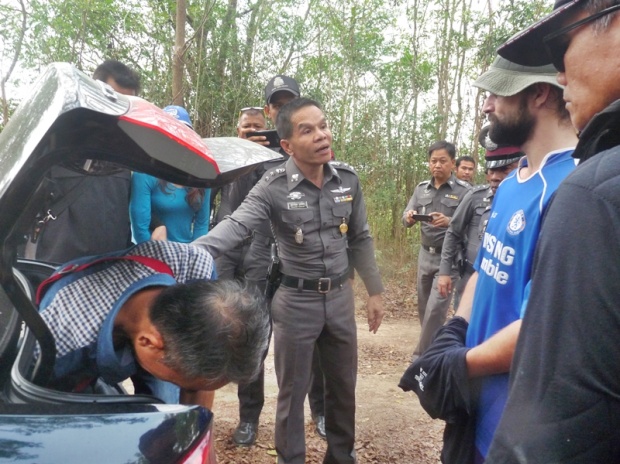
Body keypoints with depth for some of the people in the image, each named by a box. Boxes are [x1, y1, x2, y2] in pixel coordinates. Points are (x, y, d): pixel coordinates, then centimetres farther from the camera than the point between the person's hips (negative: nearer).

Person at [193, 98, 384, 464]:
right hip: (296, 300, -4)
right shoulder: (273, 187, -15)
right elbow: (236, 226, -30)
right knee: (293, 390, 11)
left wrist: (375, 291, 10)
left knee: (344, 385, 19)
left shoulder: (348, 180, -2)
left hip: (341, 296, 4)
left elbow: (361, 240, 8)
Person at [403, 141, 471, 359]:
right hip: (425, 255, 5)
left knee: (435, 309, -6)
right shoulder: (421, 189, 6)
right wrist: (409, 218, -21)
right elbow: (406, 217, 2)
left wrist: (449, 222, -31)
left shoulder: (464, 190, -8)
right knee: (424, 307, 14)